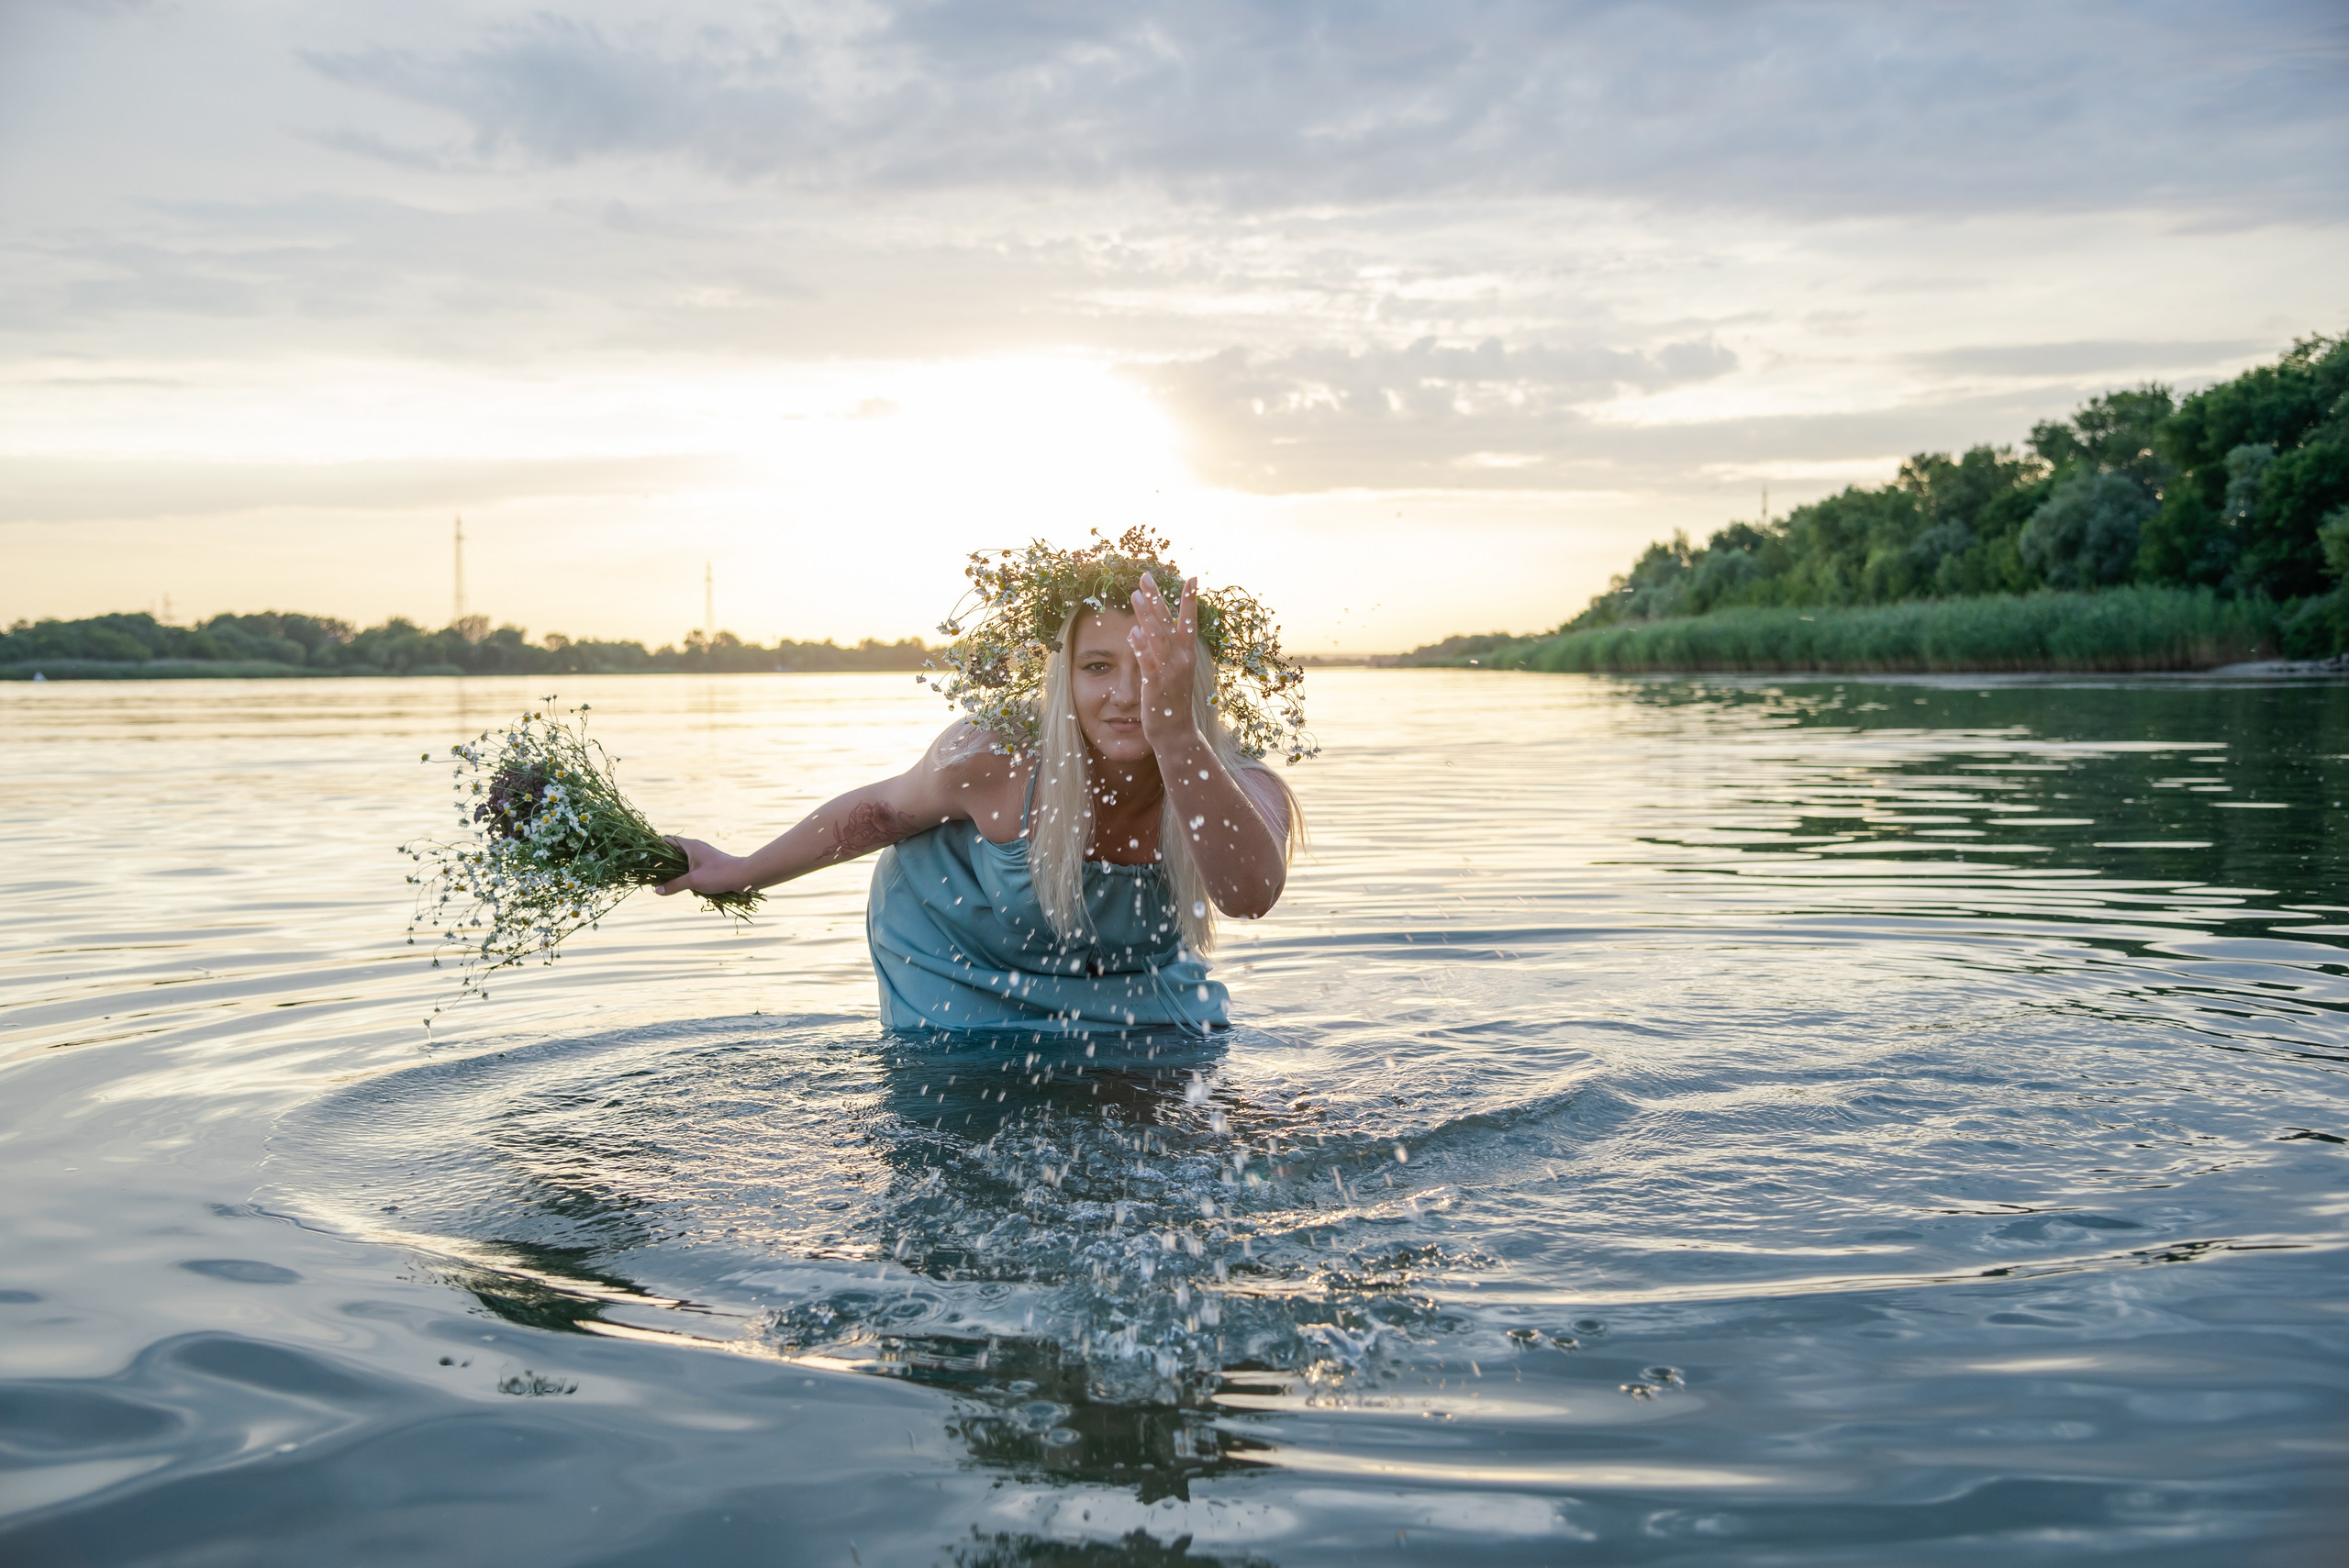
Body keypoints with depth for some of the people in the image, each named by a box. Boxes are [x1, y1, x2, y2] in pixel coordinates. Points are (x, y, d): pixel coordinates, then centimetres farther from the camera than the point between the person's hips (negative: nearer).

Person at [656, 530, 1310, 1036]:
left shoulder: (1238, 790, -32)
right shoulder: (999, 754, -33)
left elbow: (1251, 895, -58)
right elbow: (885, 808, -9)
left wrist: (1177, 738, -73)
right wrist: (743, 872, 3)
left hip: (1129, 980, 2)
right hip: (962, 969, -2)